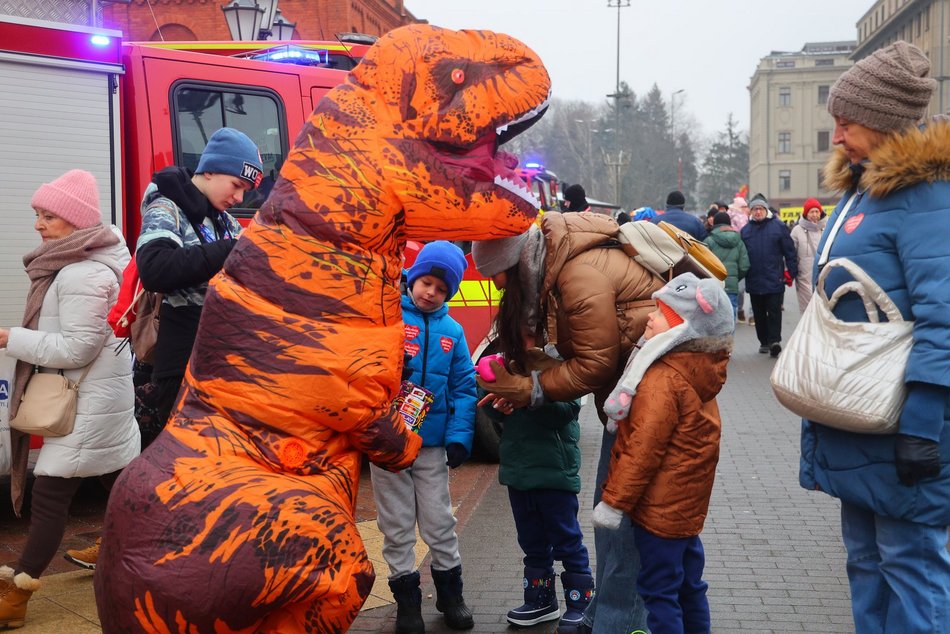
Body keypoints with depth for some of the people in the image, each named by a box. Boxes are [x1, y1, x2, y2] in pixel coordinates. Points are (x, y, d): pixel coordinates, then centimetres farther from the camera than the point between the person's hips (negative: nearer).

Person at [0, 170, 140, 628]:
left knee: (49, 492, -7)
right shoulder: (82, 262, 9)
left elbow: (78, 347, -24)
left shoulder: (84, 275, -24)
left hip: (88, 400, -10)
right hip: (99, 392, 10)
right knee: (118, 475, 21)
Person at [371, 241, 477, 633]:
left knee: (440, 523, 11)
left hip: (433, 443, 2)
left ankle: (450, 594, 27)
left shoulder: (453, 331, 5)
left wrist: (460, 436, -5)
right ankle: (406, 599, 22)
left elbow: (463, 388, 5)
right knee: (397, 526, 8)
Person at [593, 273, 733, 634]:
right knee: (688, 583, 20)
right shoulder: (698, 371, 3)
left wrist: (614, 501, -16)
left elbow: (643, 449, -23)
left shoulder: (663, 381, -24)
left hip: (660, 506, -9)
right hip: (688, 500, 9)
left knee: (658, 590, 2)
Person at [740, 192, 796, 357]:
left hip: (774, 280, -4)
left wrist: (792, 272, -5)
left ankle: (774, 340, -9)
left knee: (774, 311, -6)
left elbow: (789, 251, -1)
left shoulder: (778, 226, -1)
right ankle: (764, 341, 20)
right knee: (759, 314, 11)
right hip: (754, 280, 4)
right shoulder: (745, 230, 8)